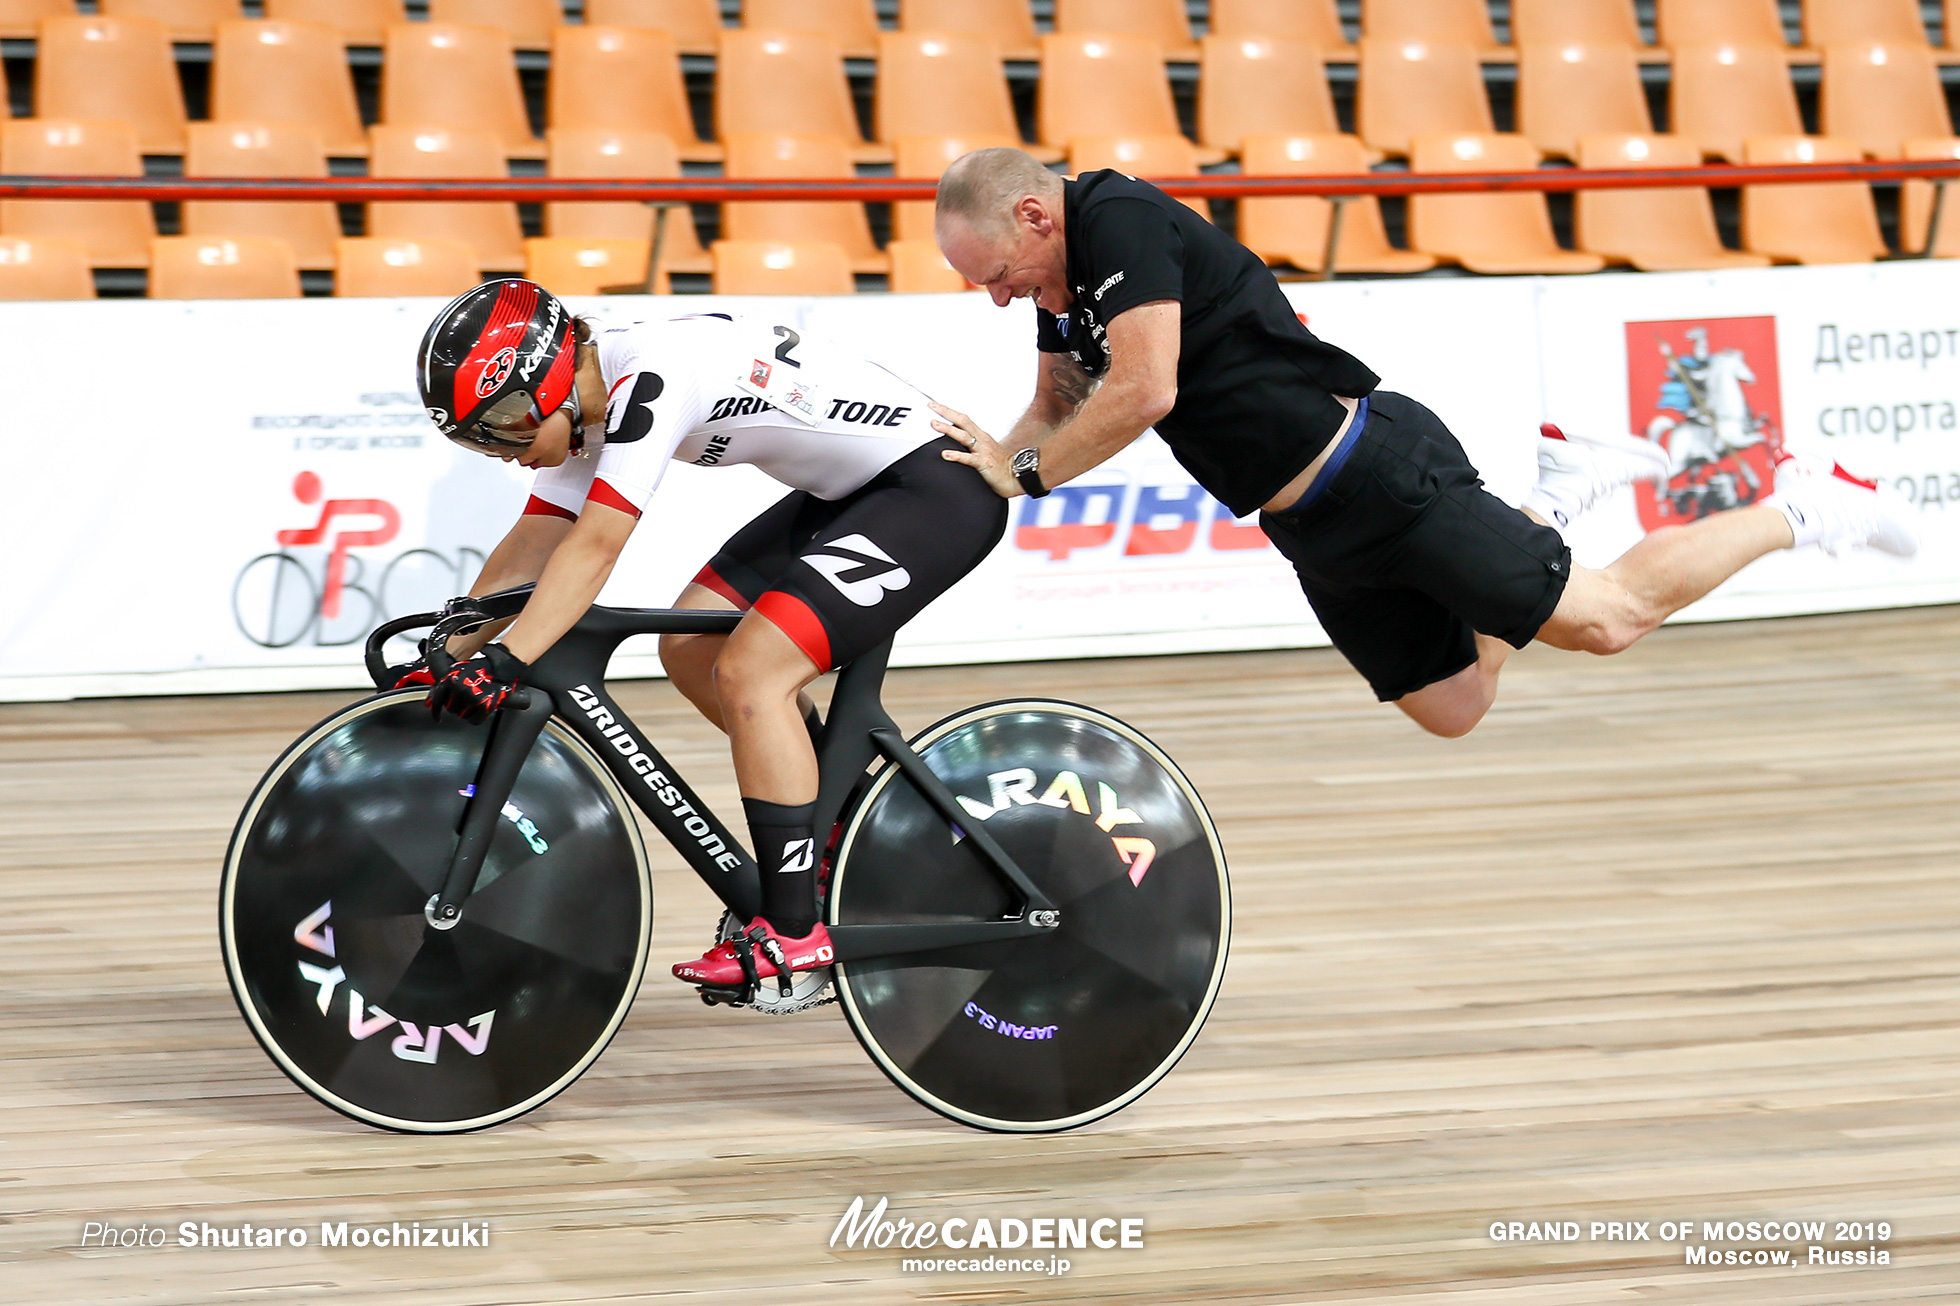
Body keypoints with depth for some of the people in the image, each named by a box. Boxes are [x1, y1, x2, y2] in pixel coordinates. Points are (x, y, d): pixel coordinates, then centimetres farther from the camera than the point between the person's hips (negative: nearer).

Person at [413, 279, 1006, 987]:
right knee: (692, 651, 6)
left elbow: (592, 549, -31)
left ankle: (793, 929, -11)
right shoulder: (590, 400, 4)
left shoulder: (648, 382, -25)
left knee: (750, 674, -17)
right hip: (849, 493, 10)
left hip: (939, 492, -10)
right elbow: (528, 552, 8)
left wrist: (505, 662, -35)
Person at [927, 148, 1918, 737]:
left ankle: (1797, 510, 15)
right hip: (1315, 534, 10)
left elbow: (1143, 392, -30)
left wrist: (1024, 474, -20)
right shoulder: (1066, 279, 9)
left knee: (1607, 617, -3)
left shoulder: (1119, 220, -20)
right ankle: (1550, 497, 29)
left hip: (1381, 480, -10)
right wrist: (988, 460, 0)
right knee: (1450, 705, 17)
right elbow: (1057, 411, 20)